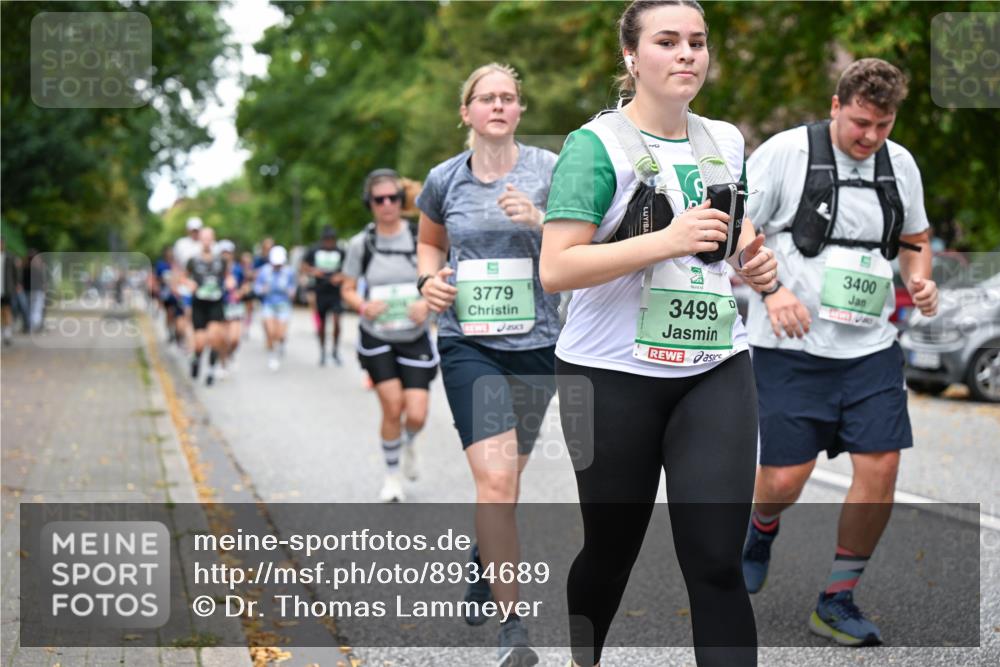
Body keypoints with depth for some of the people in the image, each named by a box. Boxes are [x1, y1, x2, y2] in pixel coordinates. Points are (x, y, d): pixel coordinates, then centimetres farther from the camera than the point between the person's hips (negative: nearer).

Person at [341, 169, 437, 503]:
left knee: (416, 415, -7)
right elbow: (347, 290, 4)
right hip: (377, 339, 0)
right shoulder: (361, 243, -3)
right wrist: (363, 306, -18)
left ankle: (408, 444, 32)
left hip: (415, 338, 0)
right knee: (392, 409, -7)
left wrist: (427, 303, -19)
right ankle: (392, 475, 17)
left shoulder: (420, 237, -5)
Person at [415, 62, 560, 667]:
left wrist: (539, 220, -18)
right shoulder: (444, 180, 4)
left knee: (505, 479, 14)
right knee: (496, 479, -17)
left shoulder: (549, 170, 0)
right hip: (468, 343, -1)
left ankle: (483, 563, 46)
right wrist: (430, 279, 0)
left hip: (536, 342, 1)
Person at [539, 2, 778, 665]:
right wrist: (668, 241, -27)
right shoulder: (597, 144, -9)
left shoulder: (725, 140, 9)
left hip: (717, 369, 4)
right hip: (614, 376, -4)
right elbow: (555, 269, -18)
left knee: (717, 560, -5)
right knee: (611, 548, 12)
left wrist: (755, 258, 3)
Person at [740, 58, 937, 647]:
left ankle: (838, 600, 13)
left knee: (881, 470, -3)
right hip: (793, 347, -4)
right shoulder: (786, 152, -8)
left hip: (872, 346, 4)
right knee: (786, 476, -4)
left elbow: (915, 240, 22)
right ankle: (762, 534, 34)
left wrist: (920, 280, 1)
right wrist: (772, 290, -18)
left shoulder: (901, 163, 7)